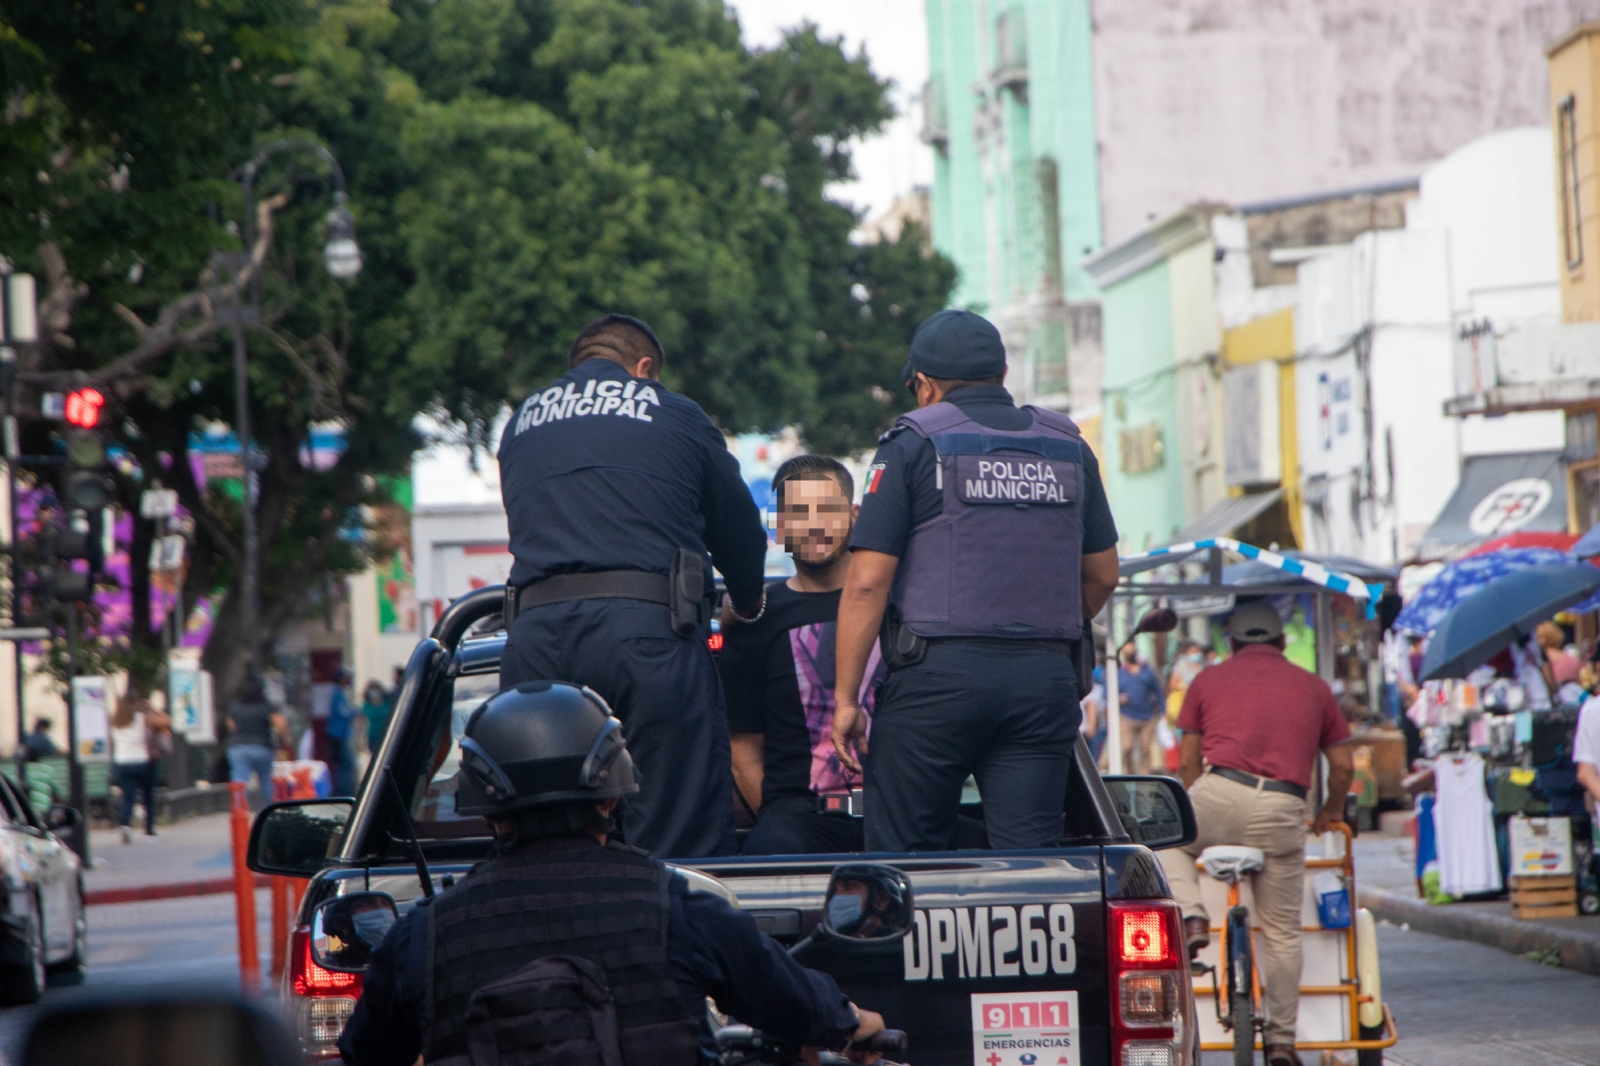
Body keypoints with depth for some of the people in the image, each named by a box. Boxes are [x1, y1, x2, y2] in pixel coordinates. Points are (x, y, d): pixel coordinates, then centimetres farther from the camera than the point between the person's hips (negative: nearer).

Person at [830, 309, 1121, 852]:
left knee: (903, 865, 2)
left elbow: (867, 582, -6)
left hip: (936, 679, -4)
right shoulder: (1069, 447, 14)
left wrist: (845, 696, -2)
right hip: (1046, 681, 4)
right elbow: (1102, 576, 21)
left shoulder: (912, 445, 0)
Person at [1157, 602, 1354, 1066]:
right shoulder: (1314, 687, 22)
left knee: (1166, 840, 30)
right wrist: (1332, 811, 39)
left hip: (1221, 792, -1)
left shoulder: (1209, 680, 19)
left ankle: (1189, 916, 4)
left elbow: (1188, 761, 18)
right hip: (1283, 809, 1)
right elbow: (1343, 765, 21)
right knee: (1282, 932, 13)